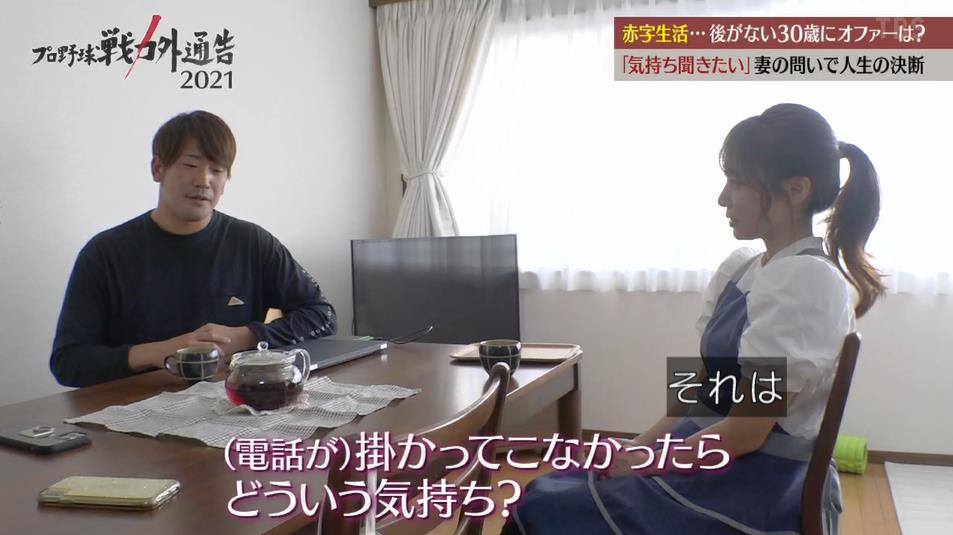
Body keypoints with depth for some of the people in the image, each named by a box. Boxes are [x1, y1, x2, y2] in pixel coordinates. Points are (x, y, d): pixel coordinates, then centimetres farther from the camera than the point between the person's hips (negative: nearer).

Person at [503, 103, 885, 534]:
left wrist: (645, 462, -10)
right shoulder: (740, 269, 7)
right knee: (548, 492, 6)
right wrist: (636, 449, 1)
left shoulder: (805, 281, -19)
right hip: (718, 467, 8)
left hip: (759, 492, -8)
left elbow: (745, 432, -20)